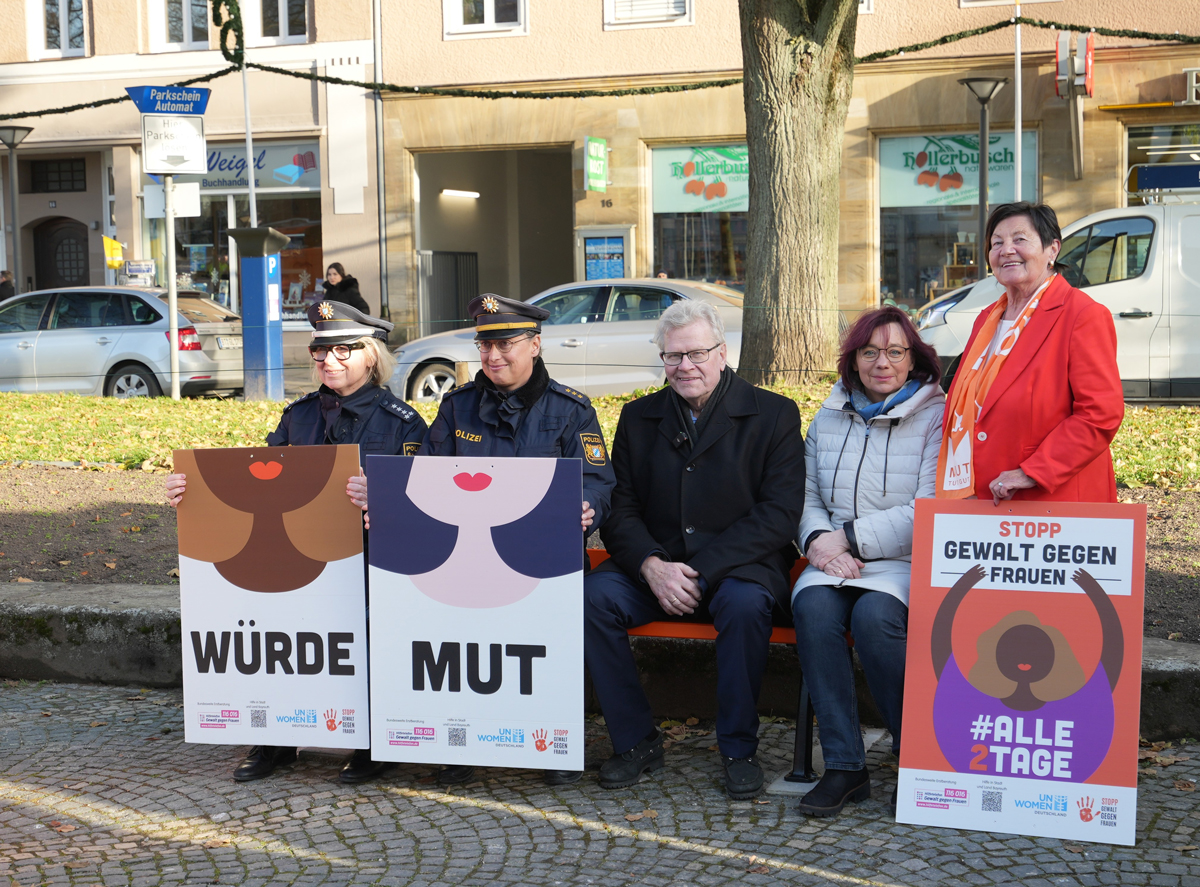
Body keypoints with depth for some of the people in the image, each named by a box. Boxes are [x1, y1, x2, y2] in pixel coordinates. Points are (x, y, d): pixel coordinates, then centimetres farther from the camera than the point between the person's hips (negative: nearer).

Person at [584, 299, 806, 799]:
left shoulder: (773, 415, 1)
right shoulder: (638, 417, 12)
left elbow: (779, 514, -8)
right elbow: (619, 510, 7)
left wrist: (701, 570, -17)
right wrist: (651, 566, -15)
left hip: (739, 566, -3)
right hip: (656, 568, 3)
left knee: (747, 603, -36)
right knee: (592, 594, -24)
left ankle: (739, 748, -16)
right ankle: (636, 741, -10)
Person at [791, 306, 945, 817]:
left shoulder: (936, 418, 0)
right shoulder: (829, 417, 17)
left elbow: (929, 512, -9)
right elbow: (807, 494, 16)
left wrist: (849, 537, -13)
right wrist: (818, 541, -7)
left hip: (909, 563, -4)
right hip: (836, 560, 4)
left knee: (874, 615, -34)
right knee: (812, 606, -29)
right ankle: (844, 765, -22)